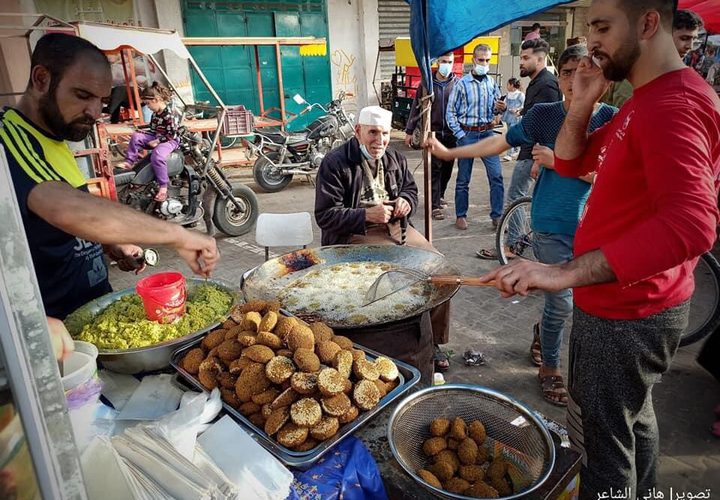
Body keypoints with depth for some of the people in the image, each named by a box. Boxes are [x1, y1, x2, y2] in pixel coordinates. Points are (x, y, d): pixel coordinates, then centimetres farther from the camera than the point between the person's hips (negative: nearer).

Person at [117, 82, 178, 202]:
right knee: (136, 136, -4)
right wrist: (140, 130, 2)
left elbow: (172, 135, -22)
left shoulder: (168, 115, -20)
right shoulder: (155, 113, 9)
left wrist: (157, 141, -20)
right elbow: (154, 130, 17)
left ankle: (163, 186, -29)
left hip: (170, 141, -9)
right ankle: (129, 162, 2)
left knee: (157, 155, -35)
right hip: (157, 138, 9)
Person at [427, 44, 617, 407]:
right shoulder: (544, 114, -2)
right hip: (552, 226, -2)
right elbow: (499, 141, 0)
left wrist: (558, 161, -19)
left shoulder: (610, 119, -4)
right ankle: (549, 370, 22)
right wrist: (448, 152, -1)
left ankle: (543, 328, 47)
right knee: (562, 303, -2)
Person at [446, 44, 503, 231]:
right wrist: (460, 135, -9)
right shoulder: (462, 83, -4)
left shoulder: (491, 82, 8)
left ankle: (497, 215, 5)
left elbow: (496, 106, 18)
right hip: (467, 134, -3)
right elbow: (451, 112, -3)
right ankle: (460, 215, 17)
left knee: (496, 175, -4)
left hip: (487, 133, 3)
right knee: (463, 179, 5)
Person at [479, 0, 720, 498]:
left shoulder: (675, 104, -23)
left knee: (602, 442, 4)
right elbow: (571, 162, 11)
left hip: (625, 314, -10)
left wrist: (566, 273, -43)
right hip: (634, 301, 10)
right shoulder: (644, 101, 10)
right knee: (634, 416, 28)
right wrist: (583, 103, -5)